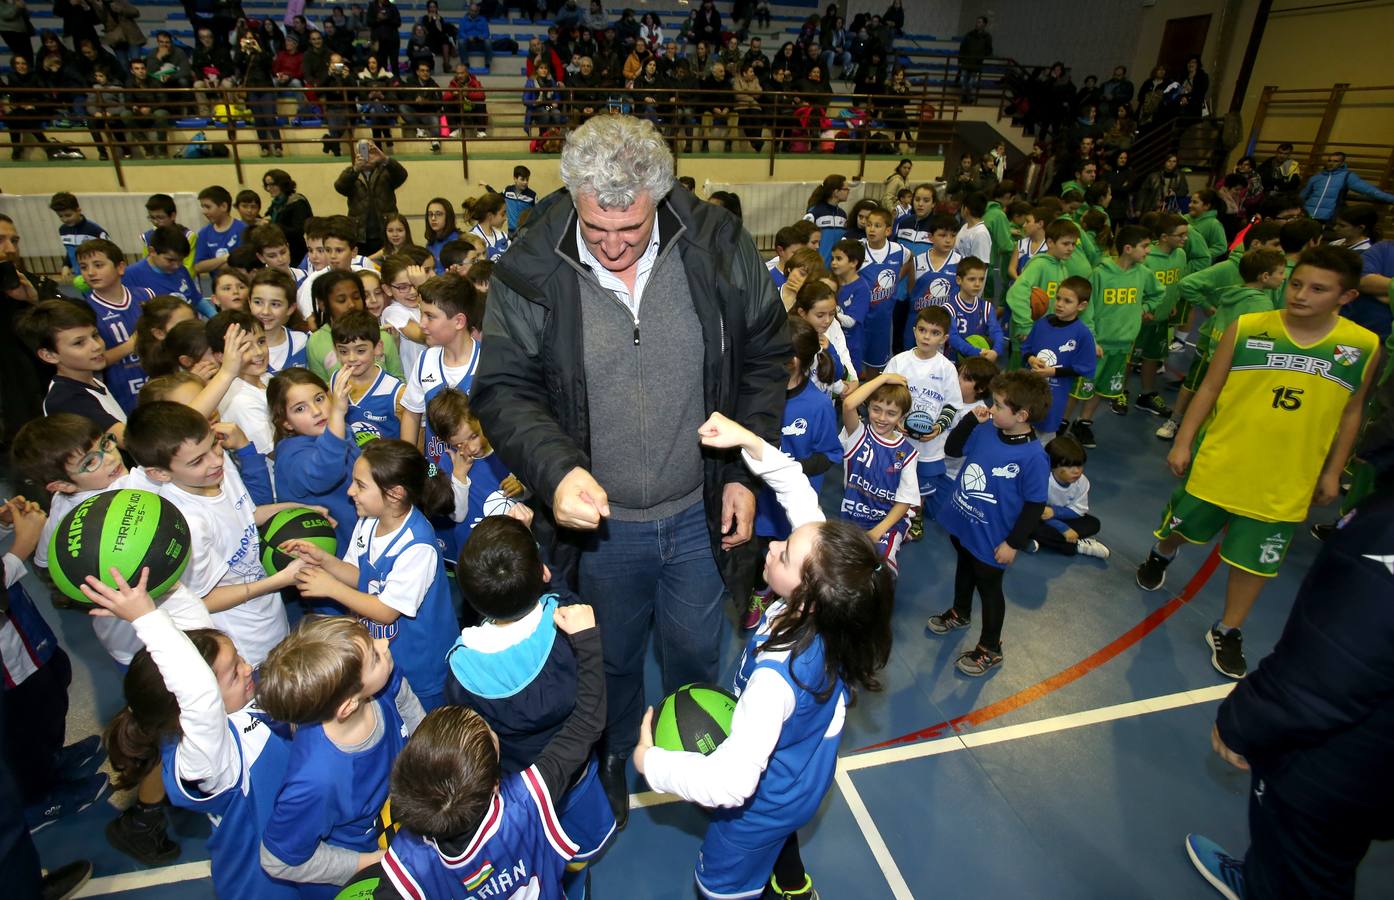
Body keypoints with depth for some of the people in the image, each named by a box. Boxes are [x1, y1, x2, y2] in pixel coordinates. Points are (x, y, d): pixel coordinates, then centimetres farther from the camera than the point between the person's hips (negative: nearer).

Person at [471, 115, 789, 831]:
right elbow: (502, 390, -10)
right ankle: (614, 758, 56)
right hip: (599, 521, -1)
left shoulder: (720, 249, -11)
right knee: (612, 660, 22)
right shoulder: (530, 272, -15)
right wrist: (557, 470, -30)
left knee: (696, 651, 23)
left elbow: (765, 357, 0)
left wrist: (746, 472, -3)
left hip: (699, 512, 2)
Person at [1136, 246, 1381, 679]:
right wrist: (1182, 443, -4)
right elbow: (1210, 388, -3)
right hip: (1218, 464, 0)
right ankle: (1161, 555, 53)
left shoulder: (1364, 348, -6)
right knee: (1181, 528, 19)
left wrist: (1332, 472, 8)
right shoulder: (1246, 328, -11)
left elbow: (1351, 412, 5)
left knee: (1255, 561, 10)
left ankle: (1227, 632, 29)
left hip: (1284, 482, 1)